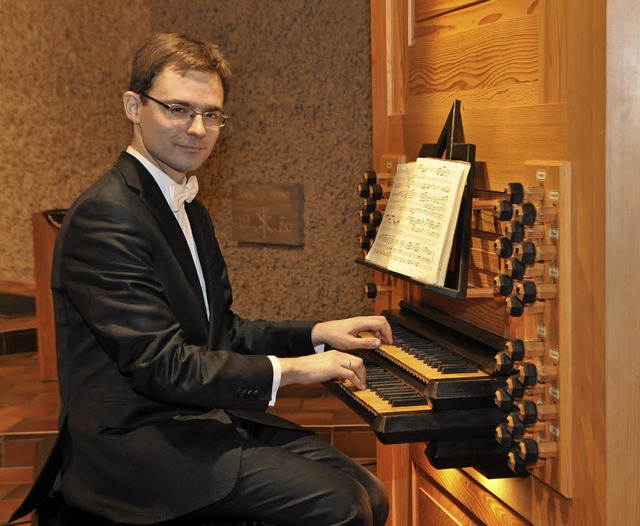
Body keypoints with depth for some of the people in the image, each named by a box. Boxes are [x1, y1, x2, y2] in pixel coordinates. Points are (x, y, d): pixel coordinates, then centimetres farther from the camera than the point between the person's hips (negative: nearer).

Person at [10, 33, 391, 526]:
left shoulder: (191, 211, 16)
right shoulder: (106, 217, -18)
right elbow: (161, 364, -22)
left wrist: (319, 334, 4)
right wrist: (291, 369, -17)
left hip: (201, 417, 9)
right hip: (135, 441, -9)